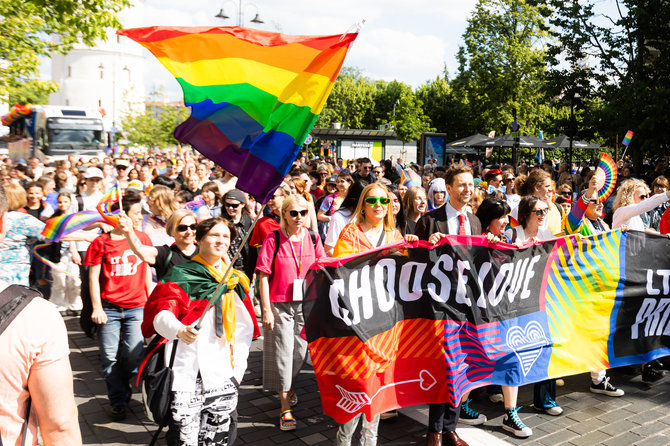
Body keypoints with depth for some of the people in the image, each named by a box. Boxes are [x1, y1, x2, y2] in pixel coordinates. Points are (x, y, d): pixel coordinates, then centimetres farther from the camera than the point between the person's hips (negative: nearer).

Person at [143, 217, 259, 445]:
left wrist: (239, 367, 9)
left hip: (223, 375, 4)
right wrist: (179, 330, -35)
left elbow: (243, 328, 14)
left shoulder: (235, 281, 12)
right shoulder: (181, 275, -1)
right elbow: (161, 314, -15)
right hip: (187, 373, -4)